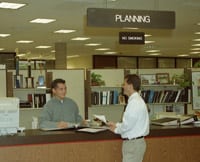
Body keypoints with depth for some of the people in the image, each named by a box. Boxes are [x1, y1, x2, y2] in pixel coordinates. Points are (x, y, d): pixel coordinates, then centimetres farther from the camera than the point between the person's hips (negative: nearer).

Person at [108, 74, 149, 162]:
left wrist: (116, 130, -4)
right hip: (134, 142, 10)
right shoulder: (135, 100, 13)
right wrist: (116, 125, 15)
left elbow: (128, 124, -22)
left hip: (133, 143, -10)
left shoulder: (135, 103, -19)